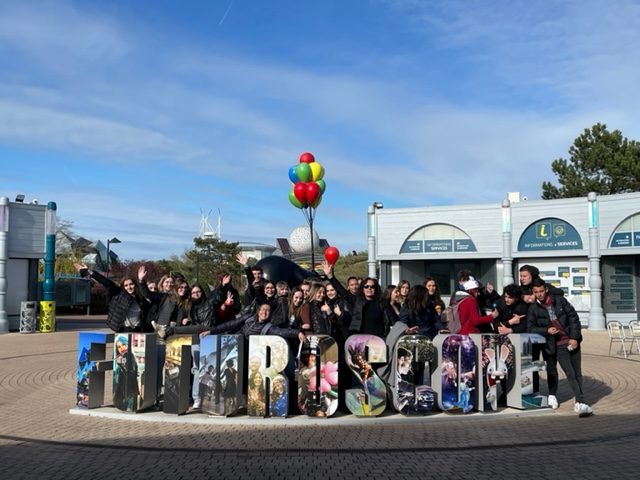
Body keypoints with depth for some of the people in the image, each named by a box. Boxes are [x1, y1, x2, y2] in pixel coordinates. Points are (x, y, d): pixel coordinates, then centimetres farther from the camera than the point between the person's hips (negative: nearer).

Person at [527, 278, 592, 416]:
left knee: (577, 373, 4)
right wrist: (547, 330, -18)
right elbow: (530, 328, -3)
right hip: (558, 345, -2)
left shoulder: (560, 300, 0)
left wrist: (575, 337, -6)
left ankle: (579, 404, 11)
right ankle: (580, 403, -8)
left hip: (572, 341, 2)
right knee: (570, 374, -9)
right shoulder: (533, 309, -2)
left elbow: (573, 317, 1)